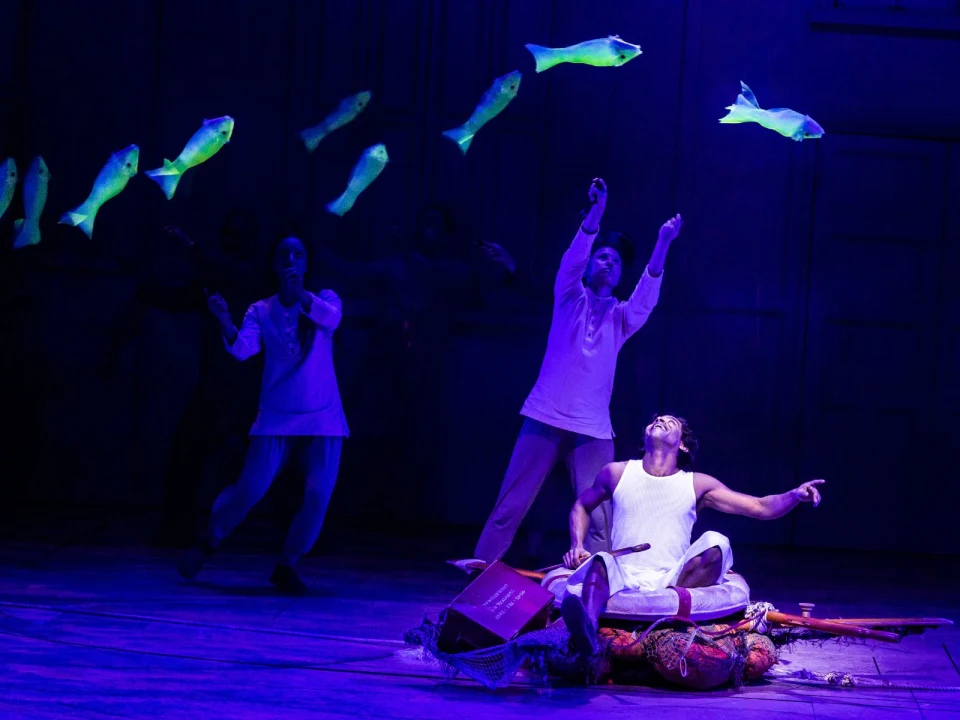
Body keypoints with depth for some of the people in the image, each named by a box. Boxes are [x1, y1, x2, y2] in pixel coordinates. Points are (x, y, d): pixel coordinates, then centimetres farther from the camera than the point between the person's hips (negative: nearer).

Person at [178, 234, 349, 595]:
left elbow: (331, 319, -21)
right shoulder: (261, 311, 3)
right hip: (276, 419, -1)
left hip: (323, 419, 1)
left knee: (319, 495, -10)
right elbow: (242, 349, -13)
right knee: (250, 488, -8)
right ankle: (208, 543, 18)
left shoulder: (325, 300, 2)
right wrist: (225, 322, -32)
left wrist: (299, 293, -36)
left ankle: (286, 565, 9)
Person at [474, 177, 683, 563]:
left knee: (598, 517, -6)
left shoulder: (621, 317, 12)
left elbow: (648, 295, -7)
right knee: (510, 505, -1)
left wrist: (662, 245, -23)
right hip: (547, 418, -1)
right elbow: (572, 260, -10)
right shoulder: (570, 299, 9)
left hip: (594, 429, 1)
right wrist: (596, 213, -25)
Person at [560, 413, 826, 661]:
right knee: (599, 563, -37)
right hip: (623, 579, -1)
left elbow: (761, 508, 8)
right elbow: (581, 506, 32)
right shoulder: (617, 473, 14)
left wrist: (795, 496, -12)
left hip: (672, 582, 1)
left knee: (715, 543, -25)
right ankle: (586, 623, -70)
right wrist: (577, 546, 13)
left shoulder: (697, 485, 12)